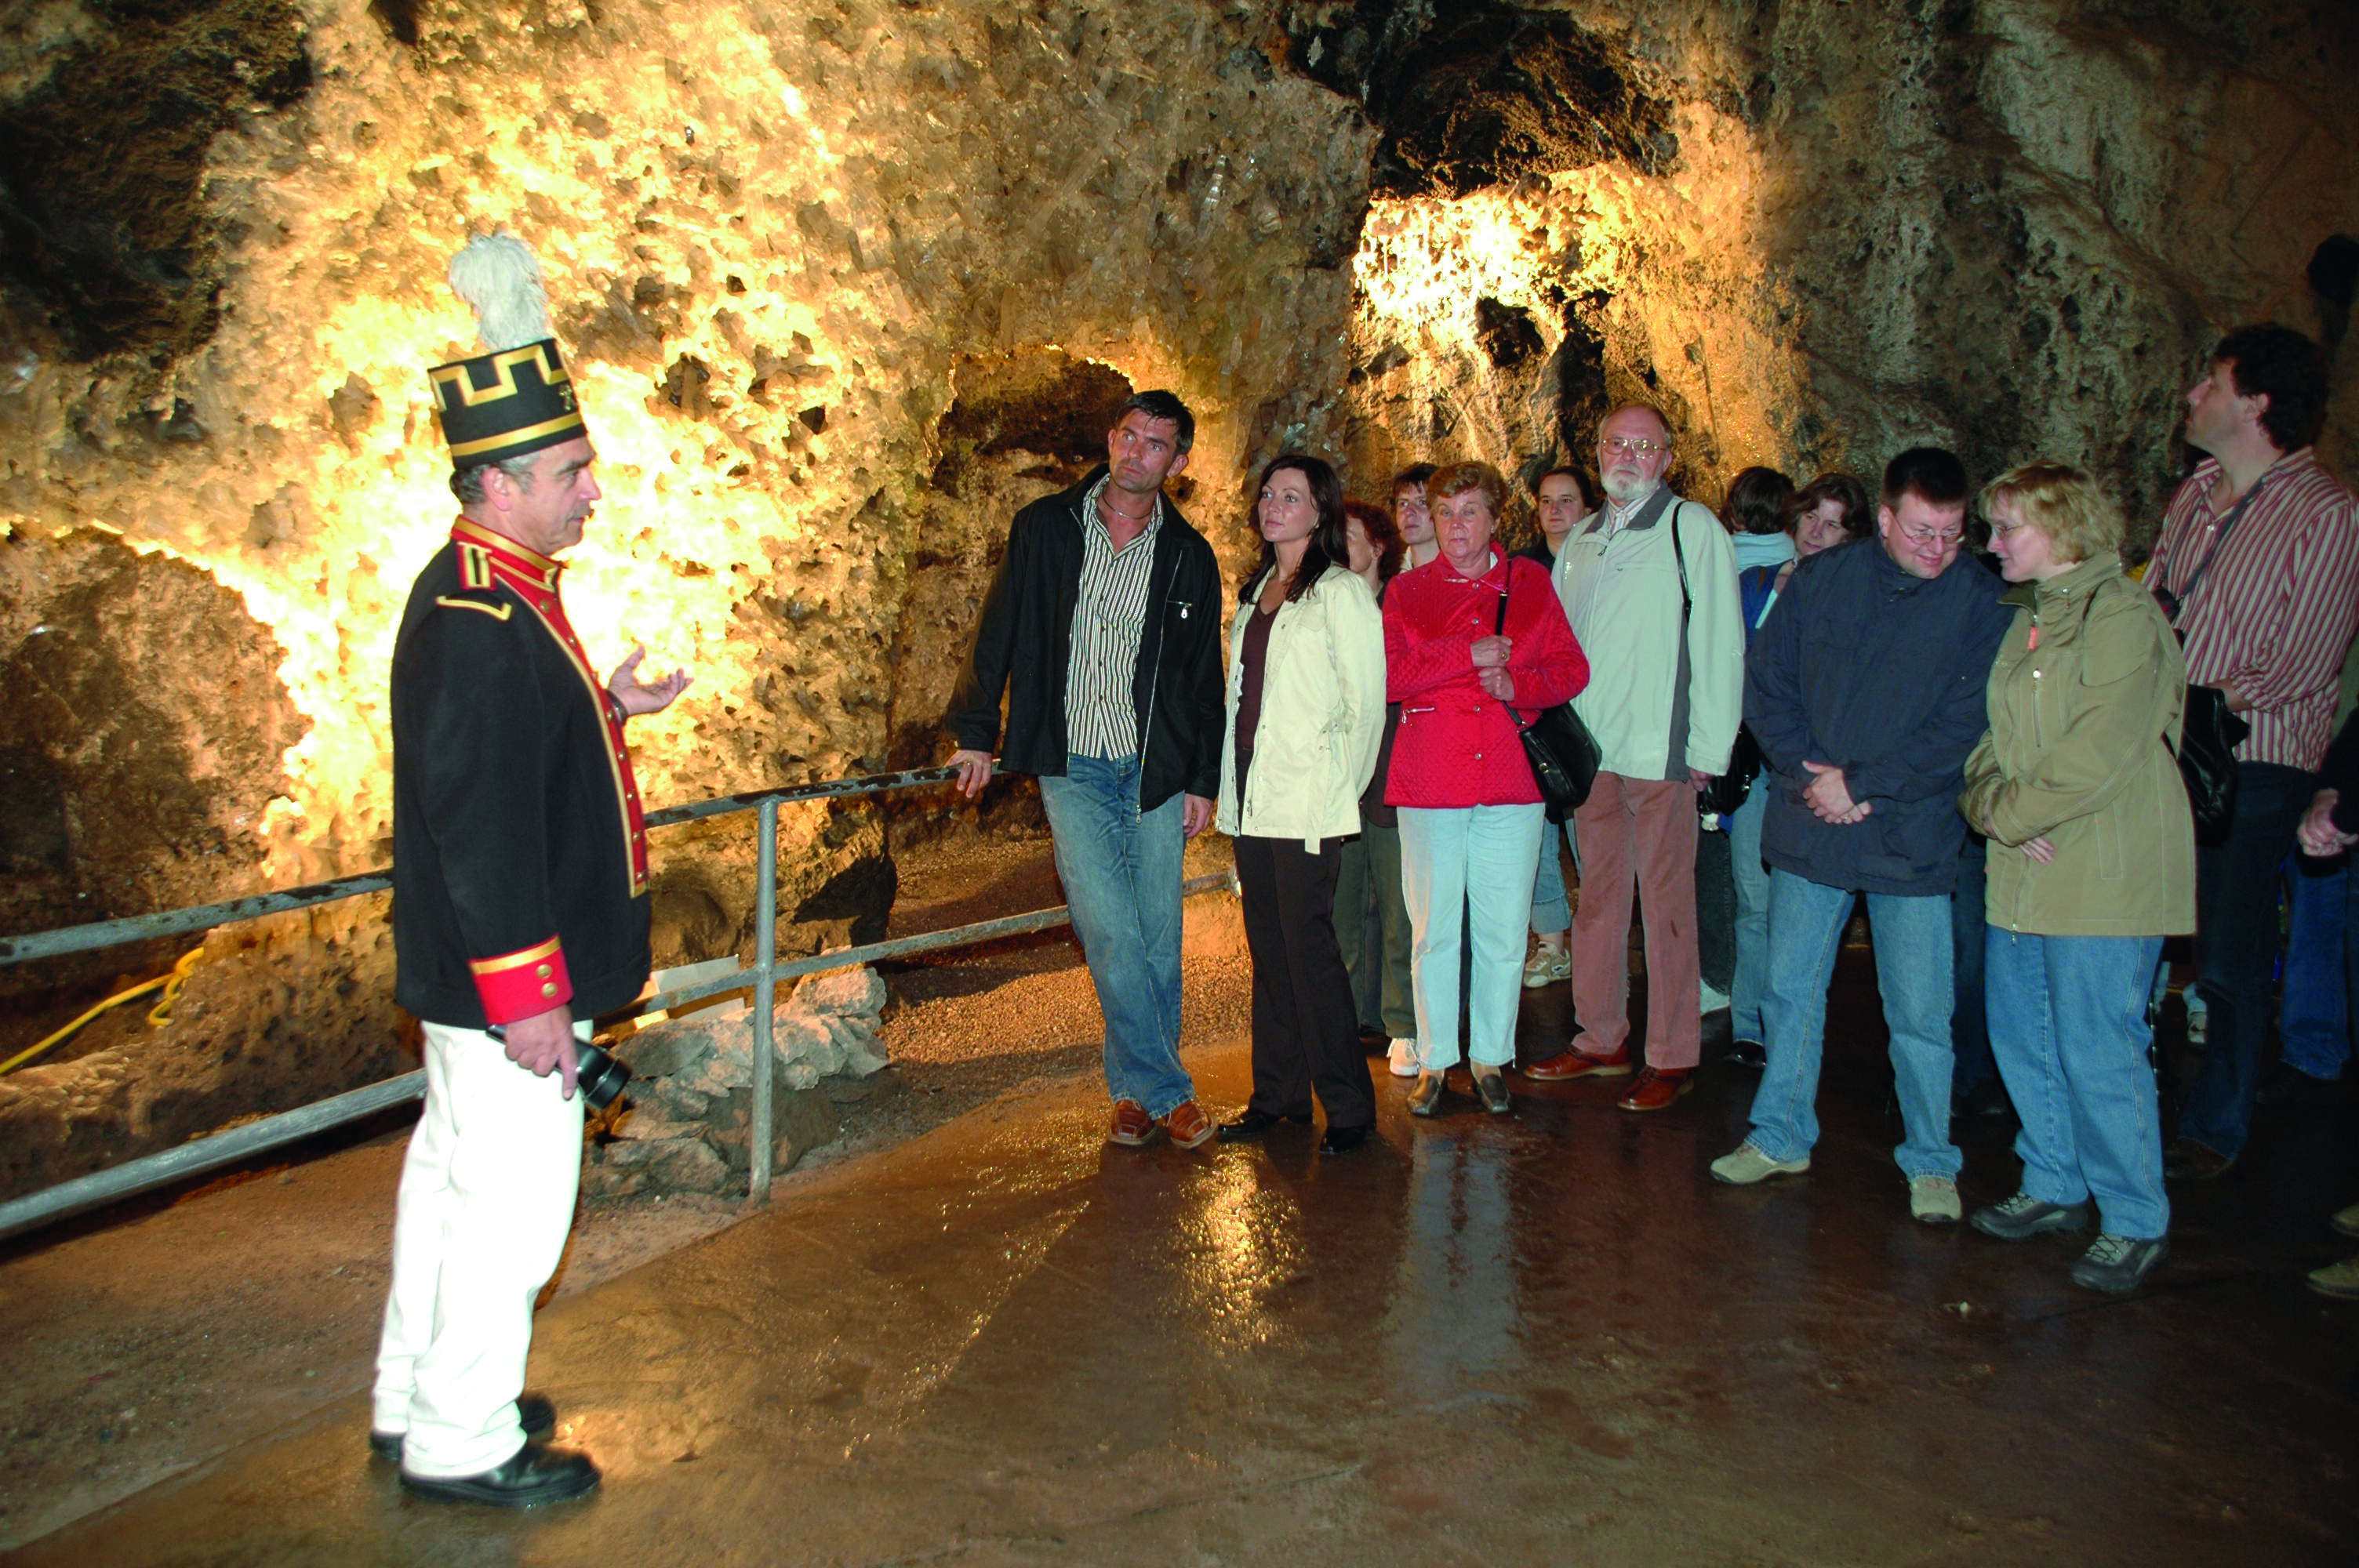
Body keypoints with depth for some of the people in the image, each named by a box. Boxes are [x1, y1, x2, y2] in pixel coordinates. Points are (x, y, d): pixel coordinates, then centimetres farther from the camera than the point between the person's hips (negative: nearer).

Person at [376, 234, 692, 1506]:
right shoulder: (474, 623, -23)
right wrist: (525, 997, -24)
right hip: (502, 981, -11)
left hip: (467, 980, 11)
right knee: (511, 1203, 2)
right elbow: (479, 828, -26)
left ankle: (411, 1402, 37)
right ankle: (461, 1444, 19)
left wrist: (602, 707, 11)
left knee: (453, 1172, 21)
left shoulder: (494, 596, 9)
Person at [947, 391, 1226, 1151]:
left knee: (1158, 937, 4)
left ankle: (1137, 1086, 20)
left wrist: (1203, 781, 5)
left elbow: (1205, 677, 8)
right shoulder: (1045, 527, 3)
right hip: (1072, 768, -1)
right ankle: (1164, 1089, 3)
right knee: (1109, 932, -10)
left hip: (1155, 770, 2)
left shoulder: (1189, 557, 5)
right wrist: (976, 733, 6)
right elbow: (1000, 631, 8)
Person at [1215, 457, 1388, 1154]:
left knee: (1308, 945, -7)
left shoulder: (1341, 592, -7)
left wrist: (1339, 788, -4)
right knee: (1269, 946, 11)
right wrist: (1230, 792, 15)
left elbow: (1365, 703, -8)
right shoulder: (1258, 592, 17)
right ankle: (1277, 1095, 21)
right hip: (1252, 794, 8)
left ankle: (1348, 1107, 5)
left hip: (1307, 803, -7)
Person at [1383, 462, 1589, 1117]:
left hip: (1512, 780, 1)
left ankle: (1491, 1057, 20)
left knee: (1503, 931, 5)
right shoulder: (1407, 590, 8)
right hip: (1429, 782, -1)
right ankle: (1434, 1060, 16)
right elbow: (1386, 675, -6)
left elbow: (1571, 667, 6)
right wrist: (1468, 655, -12)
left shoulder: (1531, 584, 11)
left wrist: (1516, 684, -12)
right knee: (1434, 929, 4)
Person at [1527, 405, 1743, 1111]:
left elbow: (1719, 645, -7)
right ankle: (1601, 1039, 22)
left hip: (1662, 753, -6)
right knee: (1597, 898, 11)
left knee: (1666, 901, -1)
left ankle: (1672, 1058, 7)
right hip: (1590, 751, 6)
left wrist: (1708, 751, -11)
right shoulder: (1581, 539, 16)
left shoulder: (1693, 529, -3)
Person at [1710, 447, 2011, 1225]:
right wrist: (1810, 774, -9)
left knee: (1919, 1013, 3)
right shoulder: (1821, 579, 2)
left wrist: (1860, 783, -13)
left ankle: (1930, 1162, 19)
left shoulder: (1980, 602, -6)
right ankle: (1781, 1135, 28)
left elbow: (1961, 727, -10)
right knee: (1791, 992, 13)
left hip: (1912, 835, -3)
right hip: (1809, 830, 3)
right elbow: (1765, 682, 3)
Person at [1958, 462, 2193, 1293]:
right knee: (2020, 1035, 14)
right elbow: (1992, 736, 15)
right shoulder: (2025, 616, 15)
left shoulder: (2120, 615, -11)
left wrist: (2009, 814, -10)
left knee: (2096, 1052, -4)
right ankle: (2054, 1187, 30)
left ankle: (2135, 1222, 12)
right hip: (2023, 868, 8)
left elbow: (2096, 753, -19)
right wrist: (1988, 804, -4)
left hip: (2105, 873, -8)